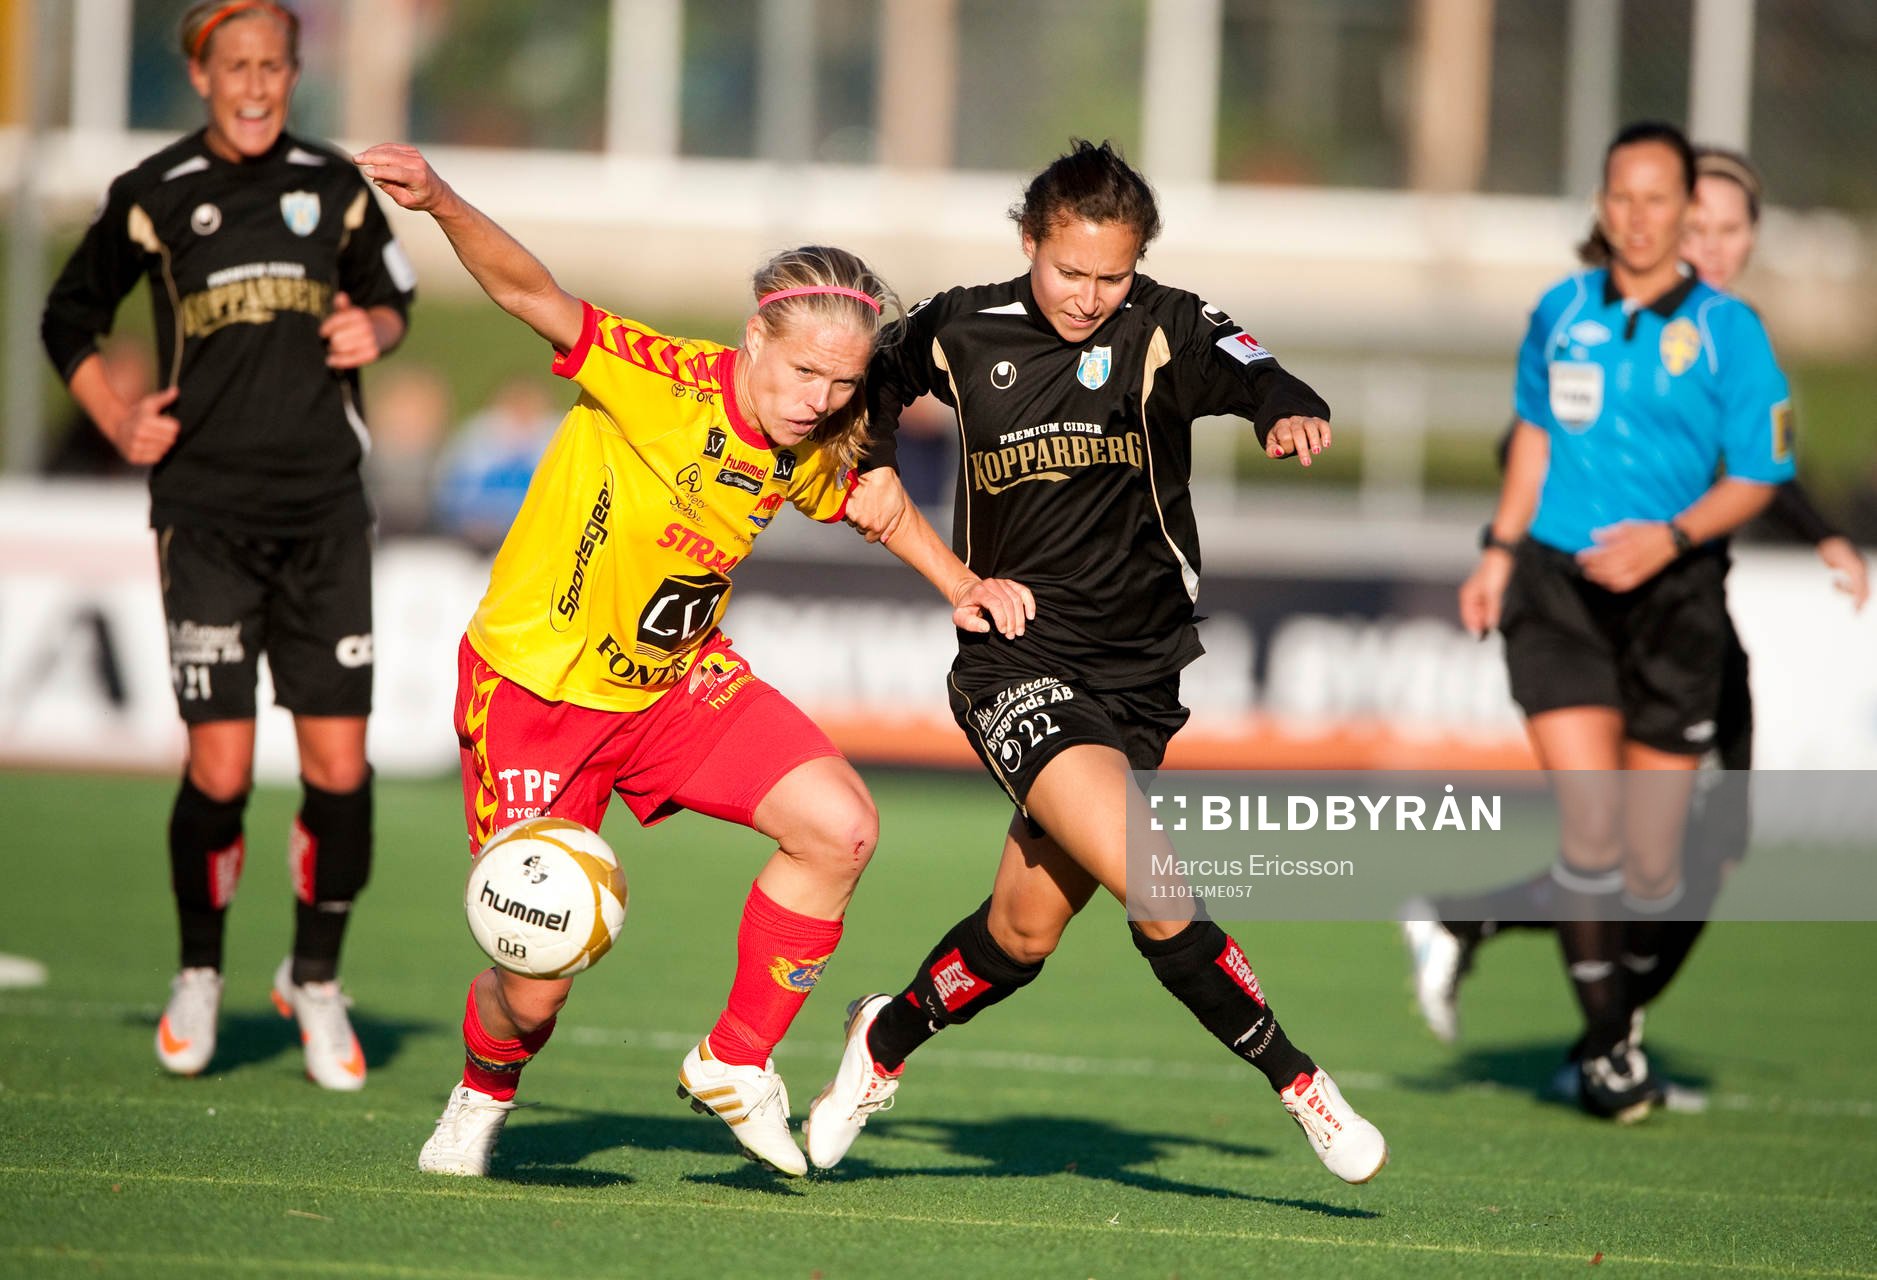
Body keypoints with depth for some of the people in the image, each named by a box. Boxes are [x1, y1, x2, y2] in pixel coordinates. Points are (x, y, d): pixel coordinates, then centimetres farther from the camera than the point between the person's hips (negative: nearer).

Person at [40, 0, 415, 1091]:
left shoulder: (335, 188, 6)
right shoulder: (155, 198, 1)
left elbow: (395, 295, 22)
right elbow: (70, 318, 13)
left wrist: (375, 330, -1)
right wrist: (117, 419, -1)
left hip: (324, 510, 2)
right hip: (207, 511, -2)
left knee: (338, 764, -3)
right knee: (221, 770, -7)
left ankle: (317, 978, 16)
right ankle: (199, 974, 16)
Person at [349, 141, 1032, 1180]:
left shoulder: (809, 453, -6)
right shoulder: (661, 382, -25)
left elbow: (866, 494, 19)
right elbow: (533, 296, -37)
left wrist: (958, 584, 9)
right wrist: (442, 204, -52)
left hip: (677, 683, 6)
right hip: (537, 679, -6)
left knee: (841, 828, -15)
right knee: (534, 989, -7)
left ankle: (735, 1063, 5)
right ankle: (483, 1096, 32)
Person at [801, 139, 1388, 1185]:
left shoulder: (1165, 330, -6)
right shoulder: (962, 333, 0)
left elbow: (1252, 376, -25)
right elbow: (877, 376, 21)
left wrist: (1293, 410, -46)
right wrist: (873, 469, 5)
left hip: (1137, 669, 2)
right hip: (1015, 662, -2)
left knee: (1026, 933, 10)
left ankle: (887, 1041, 38)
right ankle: (1297, 1082, -10)